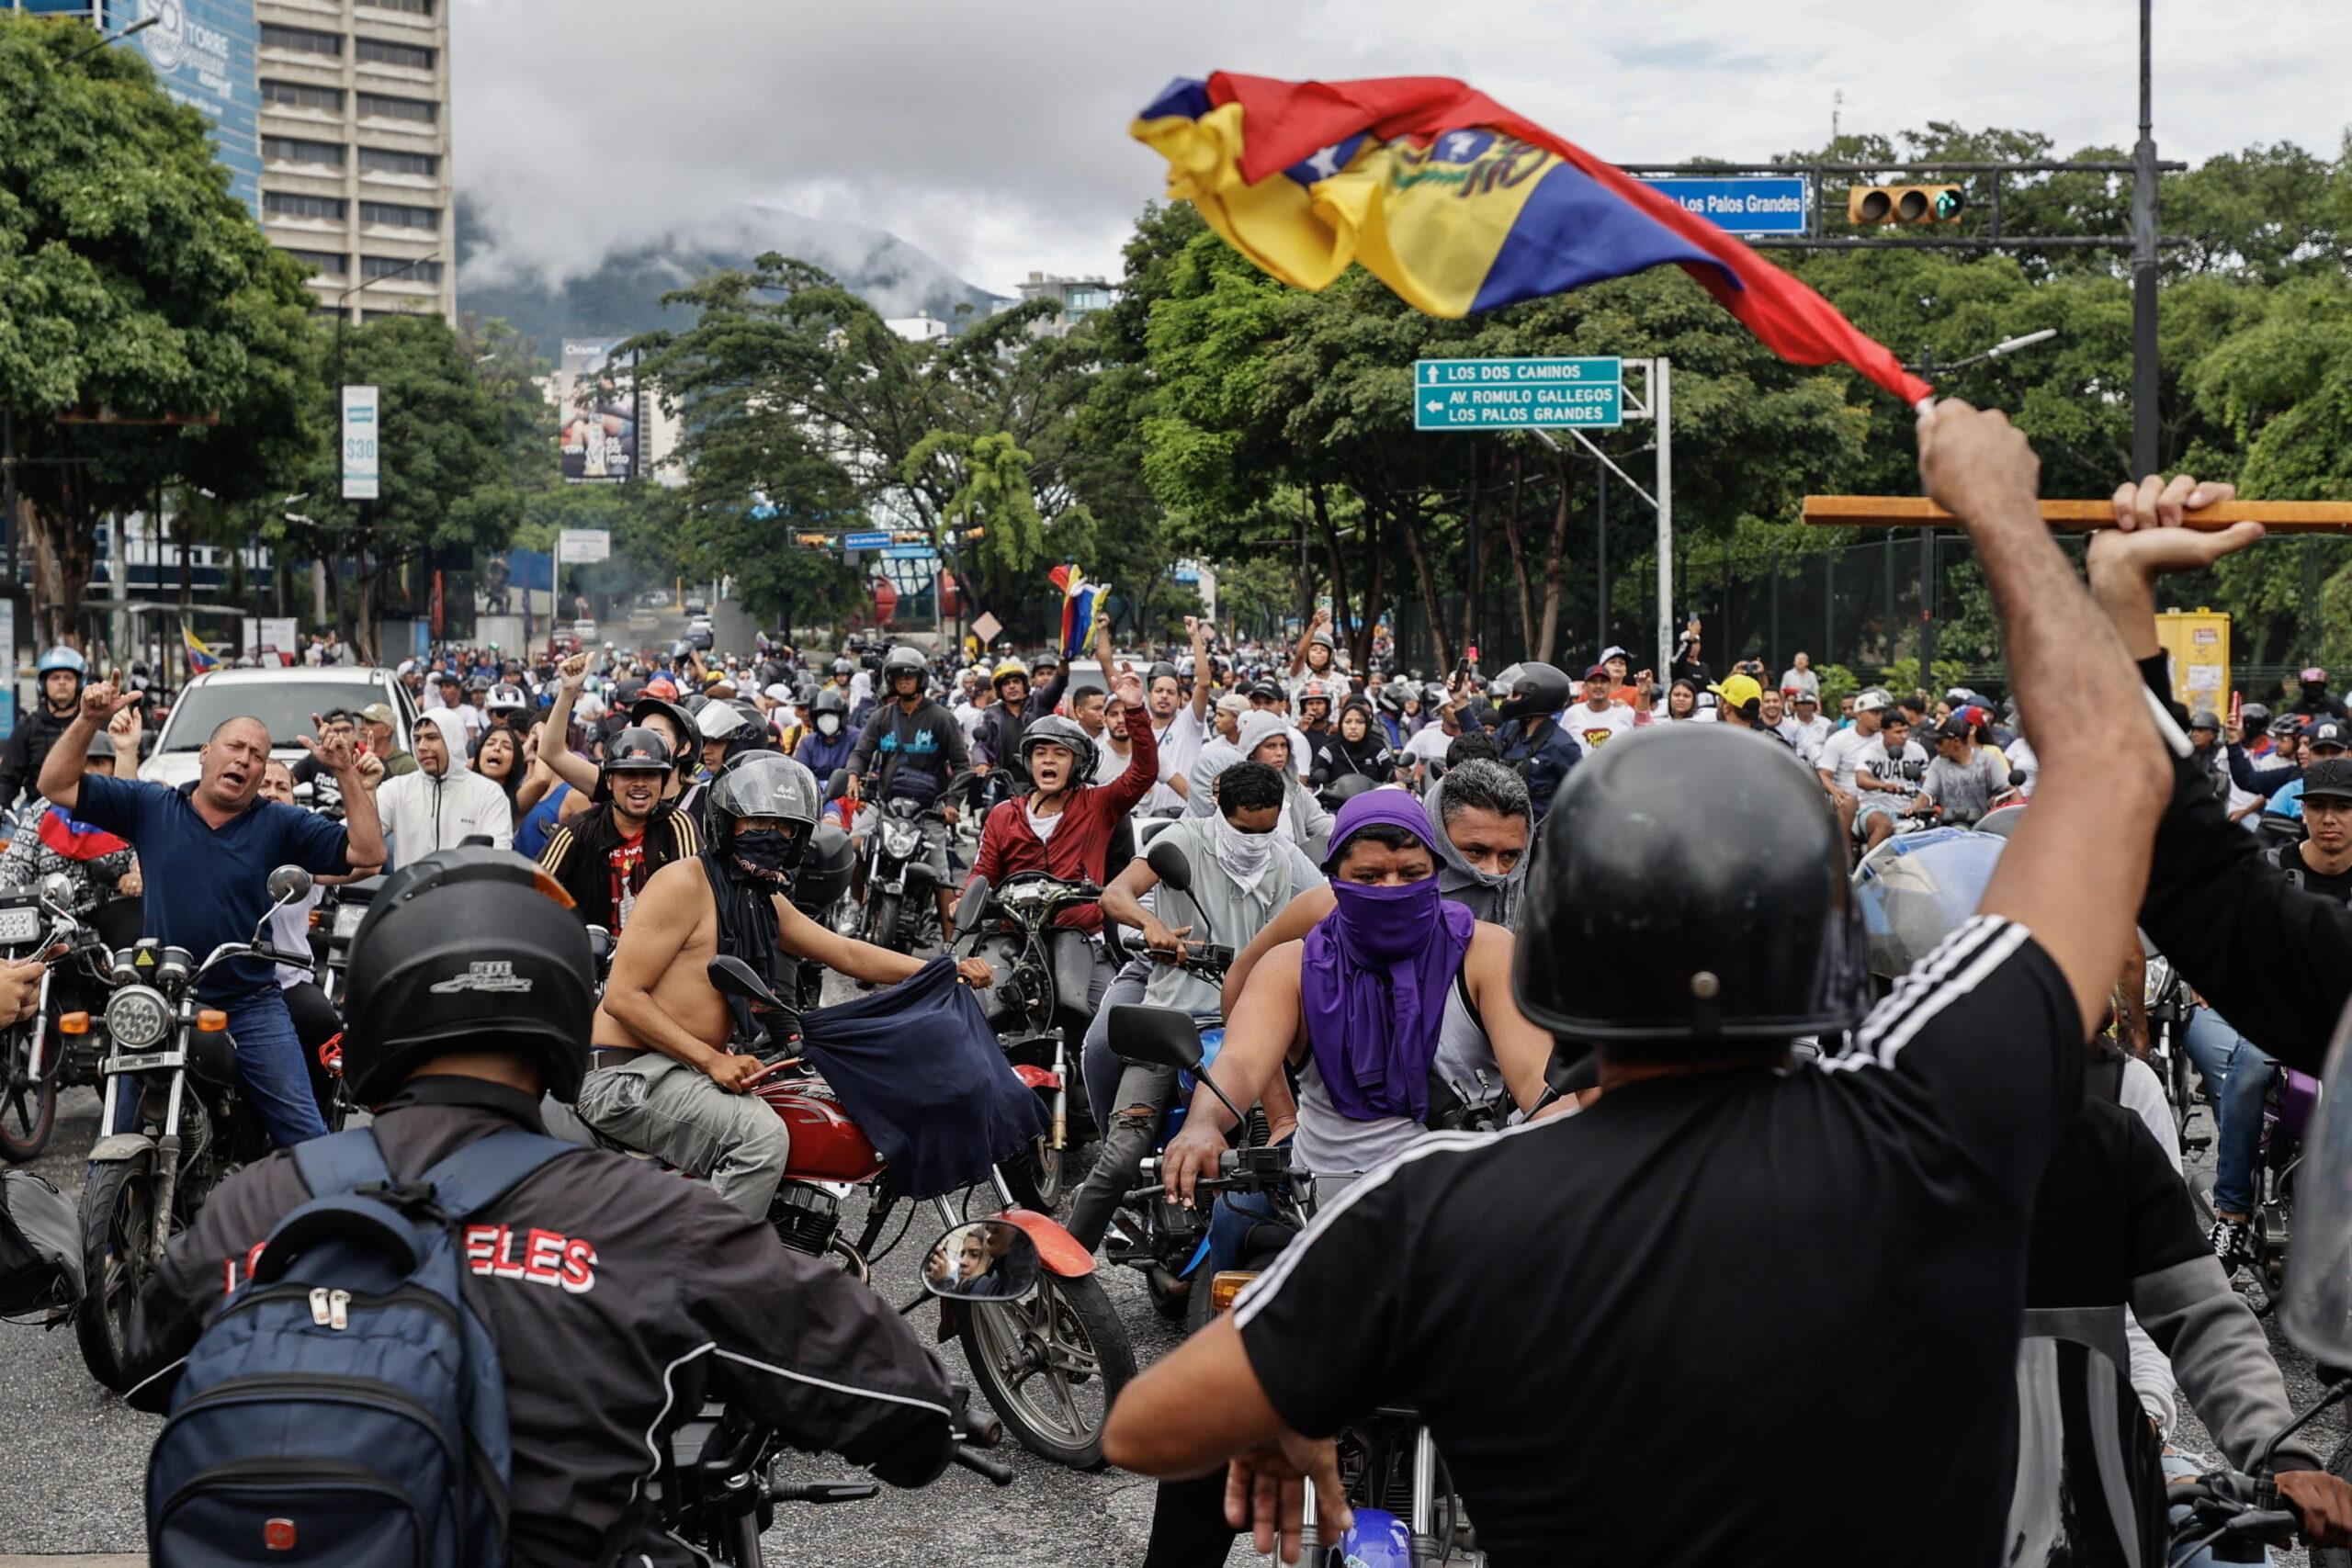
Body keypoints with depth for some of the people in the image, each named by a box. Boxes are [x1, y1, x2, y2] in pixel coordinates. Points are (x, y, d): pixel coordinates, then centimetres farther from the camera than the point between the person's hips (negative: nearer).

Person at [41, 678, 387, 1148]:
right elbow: (57, 786, 1)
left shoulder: (281, 824, 0)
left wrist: (347, 775, -16)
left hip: (252, 1006, -1)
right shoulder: (150, 806, 3)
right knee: (120, 1143, 10)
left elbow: (368, 853, -7)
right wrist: (87, 721, -12)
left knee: (305, 1135, -3)